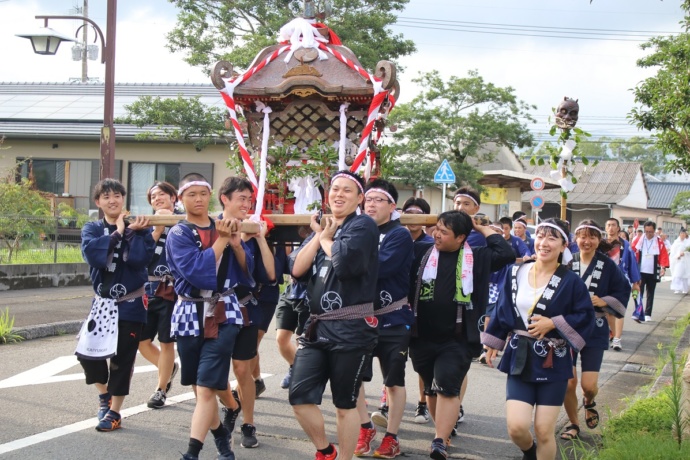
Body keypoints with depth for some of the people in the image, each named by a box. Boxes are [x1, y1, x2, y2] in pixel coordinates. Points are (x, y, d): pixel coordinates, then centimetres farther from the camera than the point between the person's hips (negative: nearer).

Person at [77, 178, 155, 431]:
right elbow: (92, 253, -18)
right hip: (102, 302, 2)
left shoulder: (137, 227, -1)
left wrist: (132, 231, -19)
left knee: (122, 359, 0)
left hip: (130, 303, -2)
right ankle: (105, 394, 26)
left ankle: (114, 412, 13)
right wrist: (117, 234, -17)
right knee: (88, 352, -2)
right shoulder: (92, 229, 4)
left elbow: (140, 258, -18)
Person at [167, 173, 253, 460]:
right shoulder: (178, 234, -3)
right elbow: (196, 270, -20)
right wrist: (221, 240, -15)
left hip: (223, 312, 0)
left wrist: (236, 243, -10)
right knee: (201, 386, 12)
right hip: (191, 314, 0)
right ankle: (220, 434, 34)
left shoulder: (225, 227, 8)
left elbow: (246, 272, 5)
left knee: (206, 386, -11)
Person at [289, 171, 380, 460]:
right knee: (299, 396, 0)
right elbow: (297, 270, 3)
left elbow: (345, 261, -23)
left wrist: (326, 239, -4)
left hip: (352, 328, -6)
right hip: (317, 326, 6)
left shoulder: (363, 226, -5)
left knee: (344, 403, 2)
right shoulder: (320, 227, 15)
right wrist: (319, 235, -3)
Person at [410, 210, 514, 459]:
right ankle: (445, 430, 33)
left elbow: (506, 253, -9)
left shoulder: (476, 258, 2)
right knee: (431, 389, 15)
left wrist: (482, 228, -1)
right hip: (423, 337, 3)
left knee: (447, 387, -14)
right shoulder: (424, 255, 6)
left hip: (457, 339, -3)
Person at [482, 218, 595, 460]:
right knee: (516, 427, -7)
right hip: (520, 359, 2)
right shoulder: (517, 272, 3)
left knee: (544, 431, -1)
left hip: (552, 362, -2)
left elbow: (586, 316, -5)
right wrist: (493, 343, 13)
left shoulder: (571, 282, -7)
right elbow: (503, 311, 12)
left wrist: (553, 324, -14)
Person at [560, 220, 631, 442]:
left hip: (595, 332, -1)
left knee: (589, 385, -6)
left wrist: (604, 301, -11)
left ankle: (589, 402, 32)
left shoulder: (608, 266, -5)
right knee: (568, 382, -2)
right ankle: (573, 423, 22)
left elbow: (623, 294, 3)